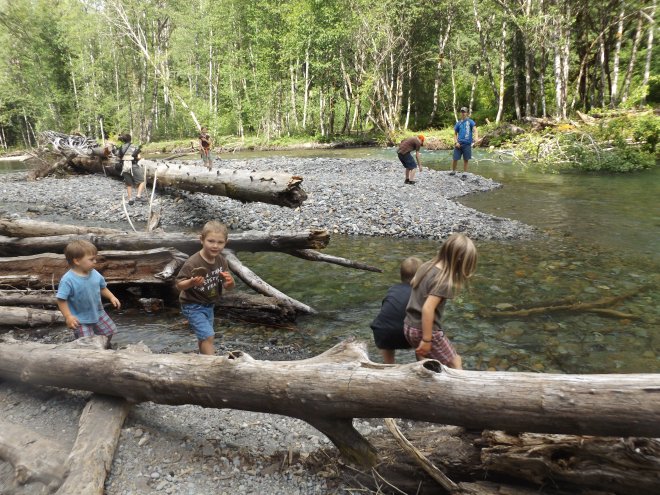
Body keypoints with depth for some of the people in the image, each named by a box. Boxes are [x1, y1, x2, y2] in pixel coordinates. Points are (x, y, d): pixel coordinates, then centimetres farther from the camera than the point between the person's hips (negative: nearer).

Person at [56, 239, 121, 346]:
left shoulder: (95, 274, -7)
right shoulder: (68, 280, -25)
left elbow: (102, 288, 11)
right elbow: (61, 299, -22)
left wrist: (112, 297, 1)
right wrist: (68, 316, -26)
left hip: (98, 313, 6)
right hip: (80, 319, -6)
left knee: (110, 331, 18)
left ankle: (105, 346, 47)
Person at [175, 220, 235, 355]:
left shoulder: (221, 261, -8)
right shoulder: (192, 263, -28)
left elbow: (228, 288, -2)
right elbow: (179, 285, -20)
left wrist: (230, 281, -25)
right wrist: (191, 282, -40)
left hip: (209, 305, 7)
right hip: (193, 306, -7)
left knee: (204, 336, 22)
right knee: (208, 335, -13)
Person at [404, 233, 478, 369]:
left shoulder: (427, 266, 1)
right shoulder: (444, 280, -23)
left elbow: (413, 283, 21)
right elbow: (428, 309, -29)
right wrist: (427, 340, -24)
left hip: (409, 327, 8)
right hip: (424, 330, -8)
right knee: (455, 363, 7)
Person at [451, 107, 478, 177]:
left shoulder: (470, 121, 2)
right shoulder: (458, 123, 10)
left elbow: (474, 129, -10)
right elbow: (455, 134, 15)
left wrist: (476, 137, -30)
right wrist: (456, 142, -1)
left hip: (467, 144, -2)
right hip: (459, 144, 2)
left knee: (466, 159, 5)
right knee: (455, 158, 2)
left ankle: (464, 173, 17)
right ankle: (453, 171, 23)